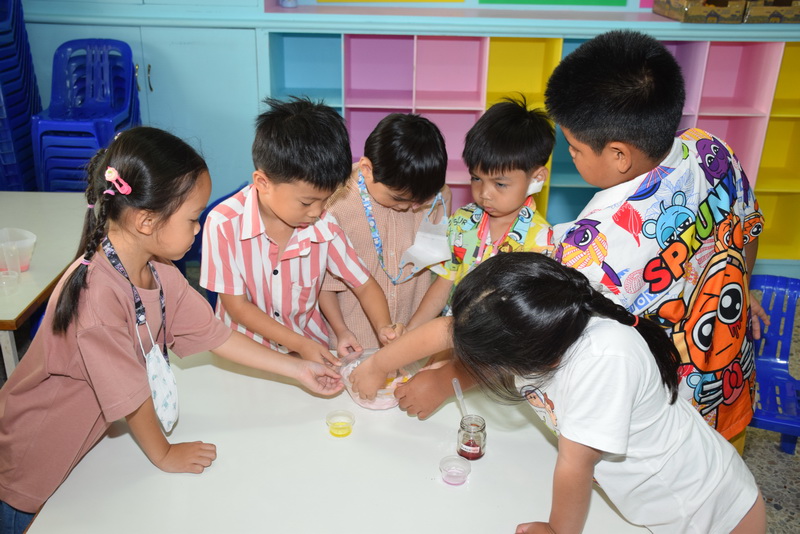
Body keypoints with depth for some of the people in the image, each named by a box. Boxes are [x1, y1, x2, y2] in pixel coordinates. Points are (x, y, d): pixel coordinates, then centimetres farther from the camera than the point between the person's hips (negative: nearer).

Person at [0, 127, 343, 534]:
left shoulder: (159, 272, -10)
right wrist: (165, 455, -9)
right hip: (33, 462, -7)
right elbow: (129, 392, -25)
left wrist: (298, 369, 0)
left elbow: (214, 334, -2)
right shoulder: (96, 291, -36)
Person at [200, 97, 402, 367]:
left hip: (312, 346, -1)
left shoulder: (325, 227, -12)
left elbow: (364, 284, 0)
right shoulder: (224, 224, -19)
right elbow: (236, 305, -12)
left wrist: (384, 328, -18)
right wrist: (299, 344, -18)